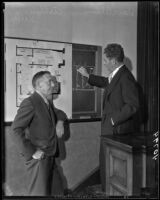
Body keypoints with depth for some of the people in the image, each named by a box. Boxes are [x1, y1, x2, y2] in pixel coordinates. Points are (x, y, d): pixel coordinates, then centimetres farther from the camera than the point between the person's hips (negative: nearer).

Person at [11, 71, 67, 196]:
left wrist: (60, 122, 7)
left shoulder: (47, 103, 12)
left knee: (47, 191, 18)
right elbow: (16, 130, -20)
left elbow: (59, 113, 30)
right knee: (39, 193, -1)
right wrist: (31, 152, -20)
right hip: (39, 158, -8)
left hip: (50, 156, 8)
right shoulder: (30, 103, -15)